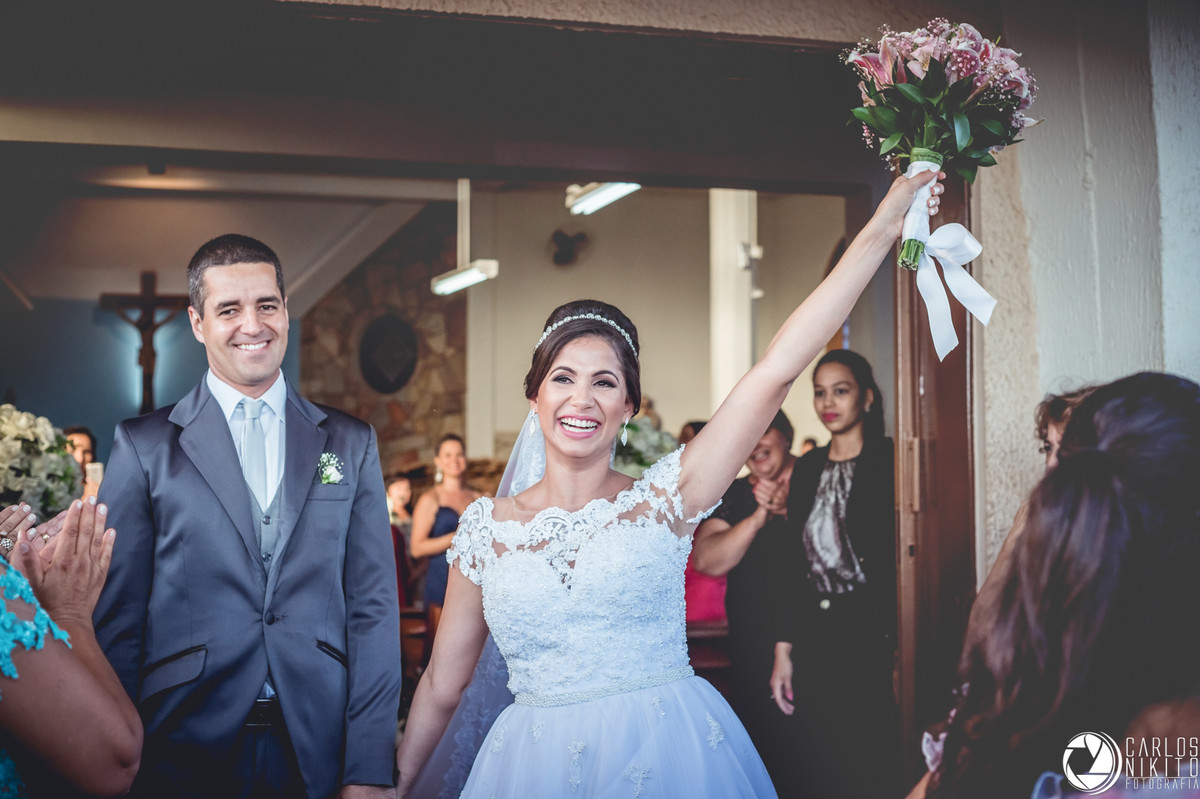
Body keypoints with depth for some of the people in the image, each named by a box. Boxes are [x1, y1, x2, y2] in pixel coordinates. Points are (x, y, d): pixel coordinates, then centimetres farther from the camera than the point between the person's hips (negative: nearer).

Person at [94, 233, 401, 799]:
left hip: (320, 753, 2)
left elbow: (373, 609, 1)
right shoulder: (143, 446, 0)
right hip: (187, 753, -1)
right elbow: (117, 619, 0)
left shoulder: (351, 444, 5)